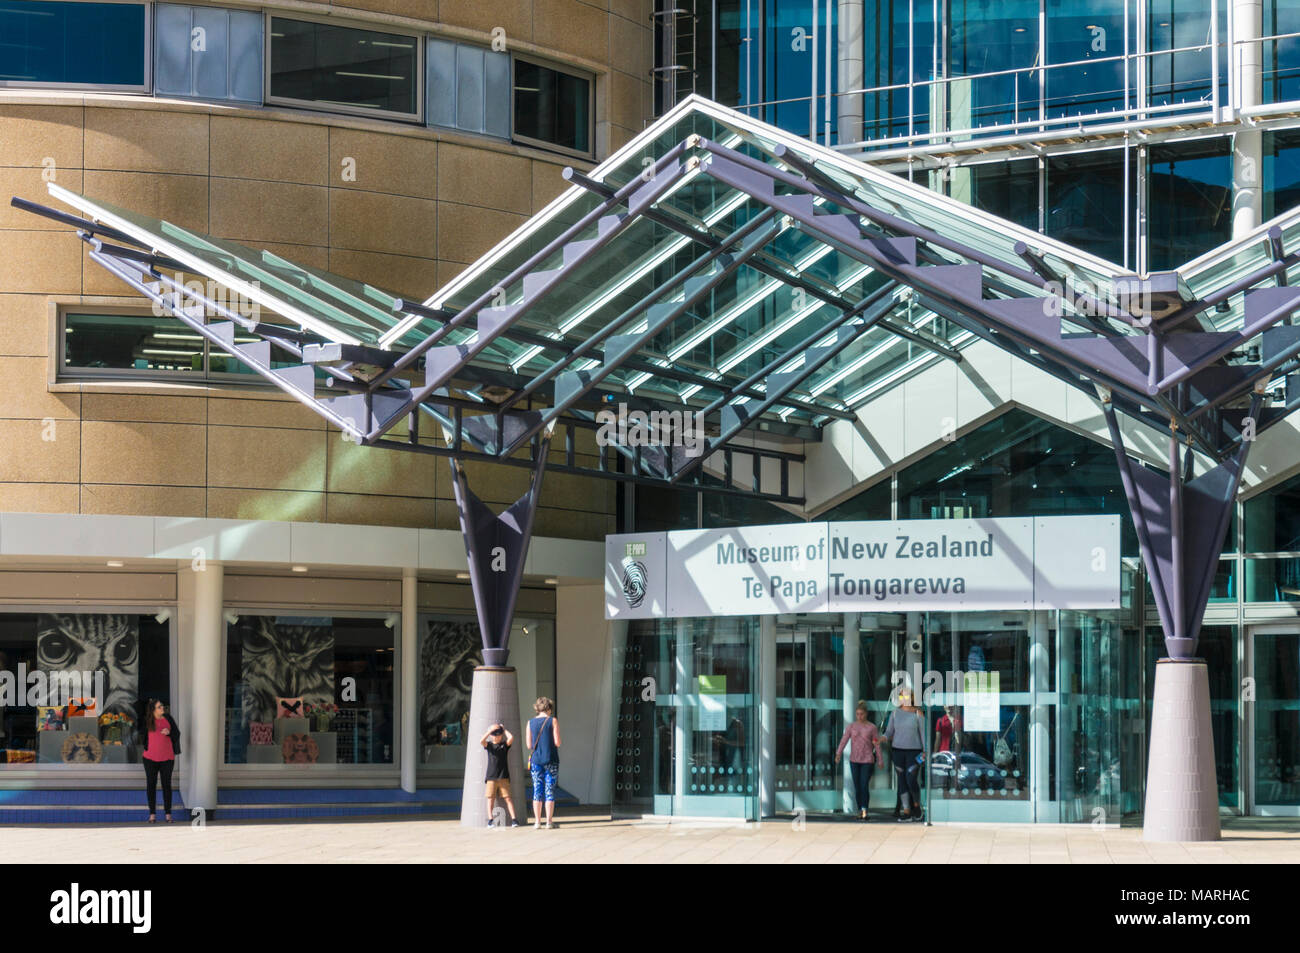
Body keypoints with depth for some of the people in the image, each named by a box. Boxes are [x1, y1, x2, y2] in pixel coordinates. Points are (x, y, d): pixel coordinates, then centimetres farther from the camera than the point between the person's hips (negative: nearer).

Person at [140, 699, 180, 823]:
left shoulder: (168, 718, 0)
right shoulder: (147, 721, -3)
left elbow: (177, 734, 5)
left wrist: (169, 732, -19)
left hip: (167, 758, 0)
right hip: (150, 758, 0)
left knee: (166, 785, 4)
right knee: (151, 785, 4)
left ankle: (168, 813, 10)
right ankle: (152, 814, 11)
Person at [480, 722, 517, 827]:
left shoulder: (505, 745, 7)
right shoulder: (489, 745, 8)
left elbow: (511, 738, -11)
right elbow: (481, 741, -11)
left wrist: (504, 729, 3)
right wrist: (490, 730, -11)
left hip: (503, 777, -1)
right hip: (491, 777, 1)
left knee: (508, 798, -3)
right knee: (490, 798, -1)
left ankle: (514, 819, -5)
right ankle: (490, 820, 1)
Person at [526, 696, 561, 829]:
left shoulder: (530, 722, 5)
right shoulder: (553, 721, -3)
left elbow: (529, 745, 4)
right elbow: (557, 742, -8)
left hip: (536, 760, 2)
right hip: (551, 760, -2)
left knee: (537, 790, 5)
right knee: (549, 791, 0)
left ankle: (537, 821, 2)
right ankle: (549, 821, -3)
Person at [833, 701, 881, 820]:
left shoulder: (871, 727, -1)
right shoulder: (851, 726, 3)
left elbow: (877, 744, 3)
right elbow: (844, 740, -5)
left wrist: (879, 760, 4)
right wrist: (838, 754, -17)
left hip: (867, 760, -3)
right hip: (854, 760, 3)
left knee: (864, 785, -13)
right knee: (857, 787, 6)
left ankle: (864, 810, -10)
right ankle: (860, 810, 18)